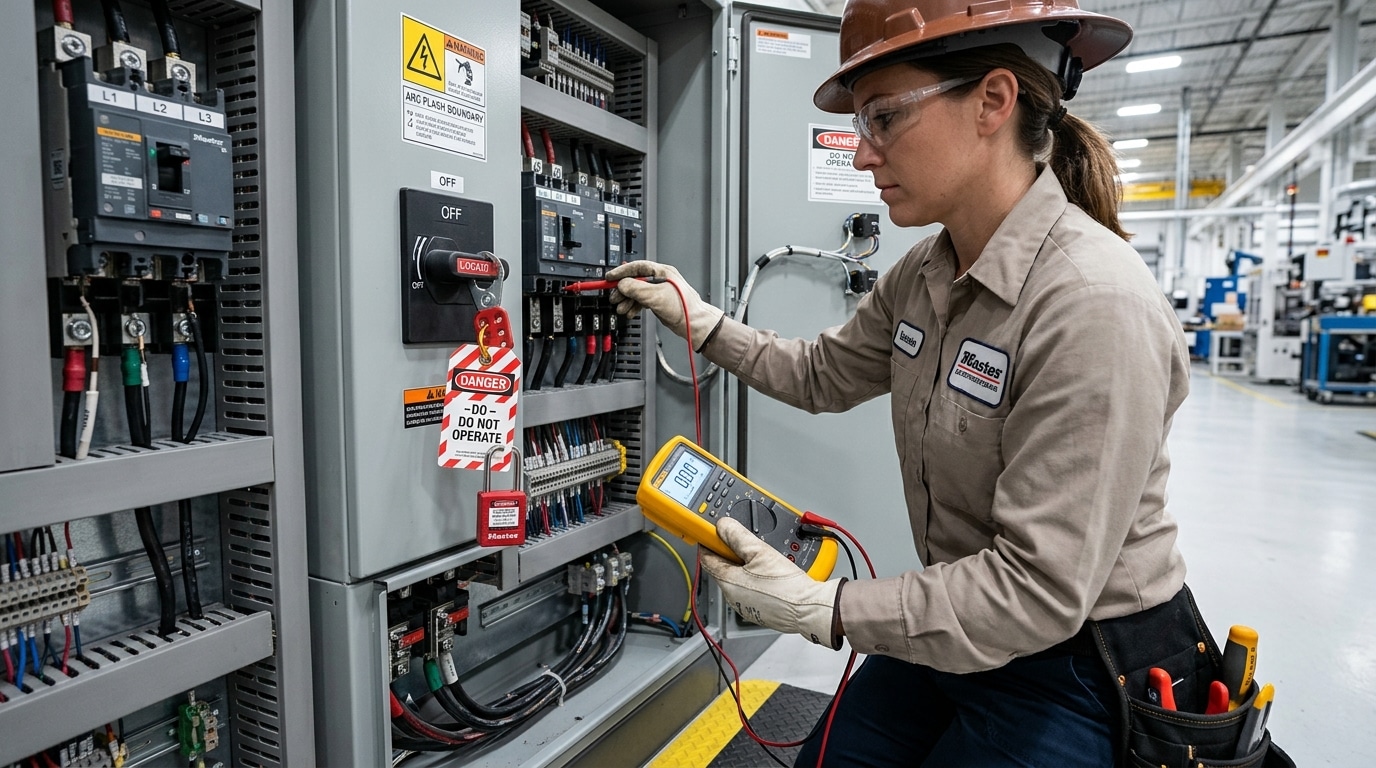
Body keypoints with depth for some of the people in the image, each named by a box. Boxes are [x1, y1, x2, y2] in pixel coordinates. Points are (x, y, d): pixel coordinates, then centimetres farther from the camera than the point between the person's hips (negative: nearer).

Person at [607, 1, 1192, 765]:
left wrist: (820, 608, -27)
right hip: (960, 627, 7)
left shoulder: (1093, 303, -29)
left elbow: (1038, 590, -28)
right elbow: (822, 375, 11)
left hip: (1075, 673, -6)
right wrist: (700, 321, 4)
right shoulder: (924, 274, -3)